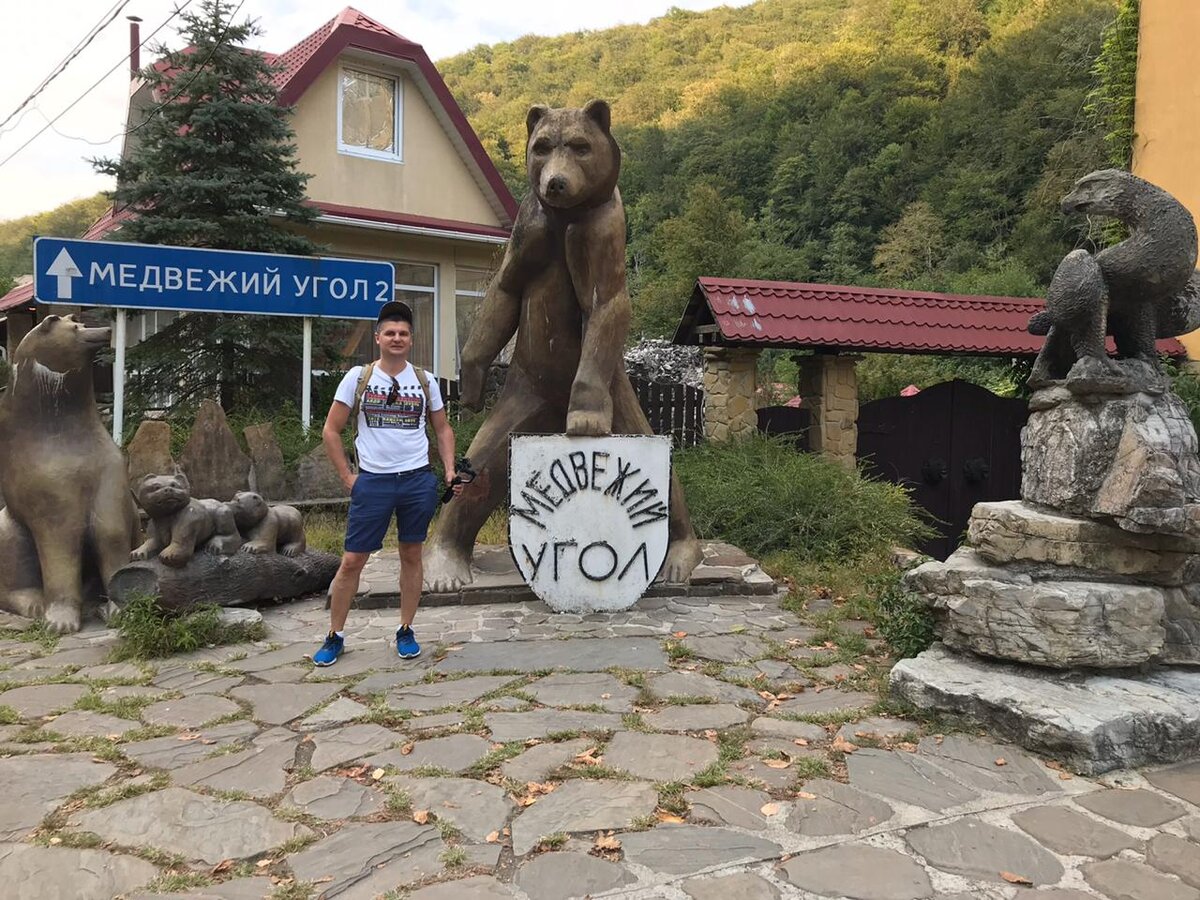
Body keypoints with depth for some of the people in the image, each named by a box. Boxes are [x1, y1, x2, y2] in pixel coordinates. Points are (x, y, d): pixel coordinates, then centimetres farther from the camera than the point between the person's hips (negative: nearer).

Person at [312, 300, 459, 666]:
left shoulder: (425, 381, 6)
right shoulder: (357, 377, 1)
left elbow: (442, 429, 15)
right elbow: (331, 430, 3)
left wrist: (450, 471, 2)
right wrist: (347, 477, -2)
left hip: (418, 481, 2)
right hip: (372, 482, -1)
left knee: (411, 556, 9)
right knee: (352, 560, 0)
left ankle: (406, 632, 22)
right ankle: (335, 636, 15)